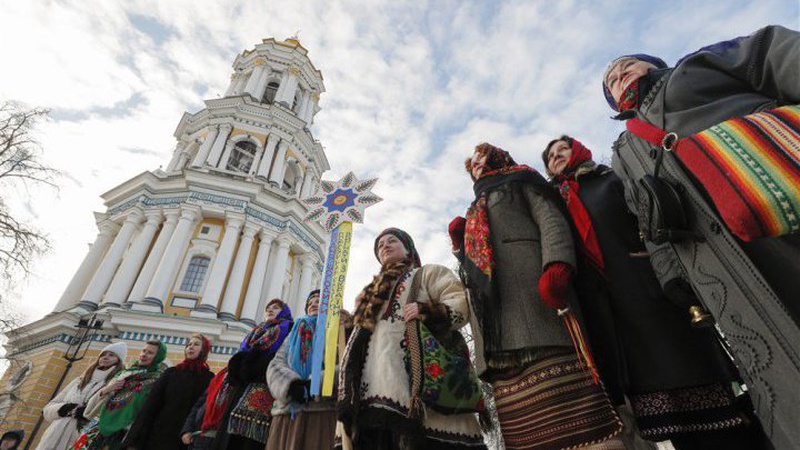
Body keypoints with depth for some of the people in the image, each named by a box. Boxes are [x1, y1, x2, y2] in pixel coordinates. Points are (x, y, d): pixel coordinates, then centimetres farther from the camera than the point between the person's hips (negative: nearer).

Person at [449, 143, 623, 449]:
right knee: (524, 422, -5)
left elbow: (550, 218, 2)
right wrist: (460, 243, 16)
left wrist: (556, 265, -17)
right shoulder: (475, 212, 37)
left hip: (532, 287, -5)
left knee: (569, 409, -15)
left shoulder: (519, 180, 22)